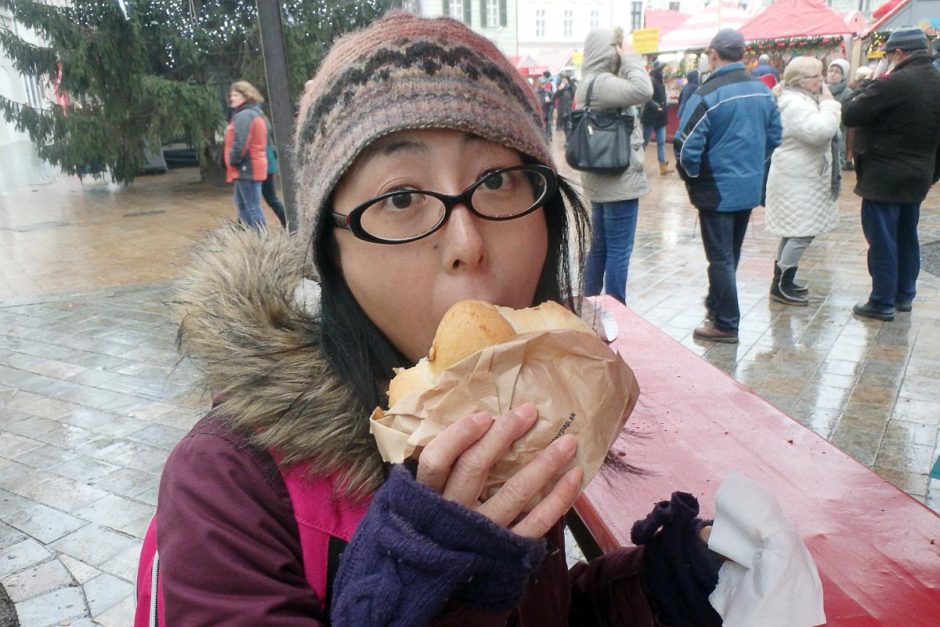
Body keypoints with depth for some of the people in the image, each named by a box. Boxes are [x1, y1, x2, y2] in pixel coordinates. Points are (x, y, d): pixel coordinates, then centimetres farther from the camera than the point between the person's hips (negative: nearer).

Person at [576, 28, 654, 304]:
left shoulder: (588, 83, 15)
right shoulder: (600, 82, -18)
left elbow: (626, 91, 20)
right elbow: (642, 90, -32)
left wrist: (626, 61, 7)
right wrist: (630, 57, -16)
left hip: (601, 178, 11)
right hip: (618, 179, -11)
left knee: (600, 246, 17)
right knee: (618, 251, -4)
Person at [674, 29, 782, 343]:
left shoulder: (707, 95, -17)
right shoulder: (763, 92, 3)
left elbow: (686, 148, -20)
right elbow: (774, 137, 10)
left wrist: (692, 178, -3)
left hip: (717, 191, -6)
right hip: (750, 188, 7)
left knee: (721, 258, 2)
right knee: (730, 255, 20)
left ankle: (726, 325, 9)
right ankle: (716, 304, 37)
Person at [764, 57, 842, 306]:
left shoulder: (801, 99, 17)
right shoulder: (795, 104, -19)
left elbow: (823, 132, 25)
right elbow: (821, 131, -30)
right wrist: (828, 103, -18)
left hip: (799, 178, 12)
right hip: (798, 181, -12)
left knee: (794, 232, 16)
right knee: (803, 234, -9)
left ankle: (782, 282, 24)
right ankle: (781, 286, -2)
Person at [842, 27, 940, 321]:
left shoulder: (893, 84, -20)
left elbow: (849, 115, -17)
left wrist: (866, 87, -1)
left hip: (885, 177, -8)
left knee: (882, 240, -1)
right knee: (906, 236, 18)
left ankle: (882, 302, 6)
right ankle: (904, 295, 29)